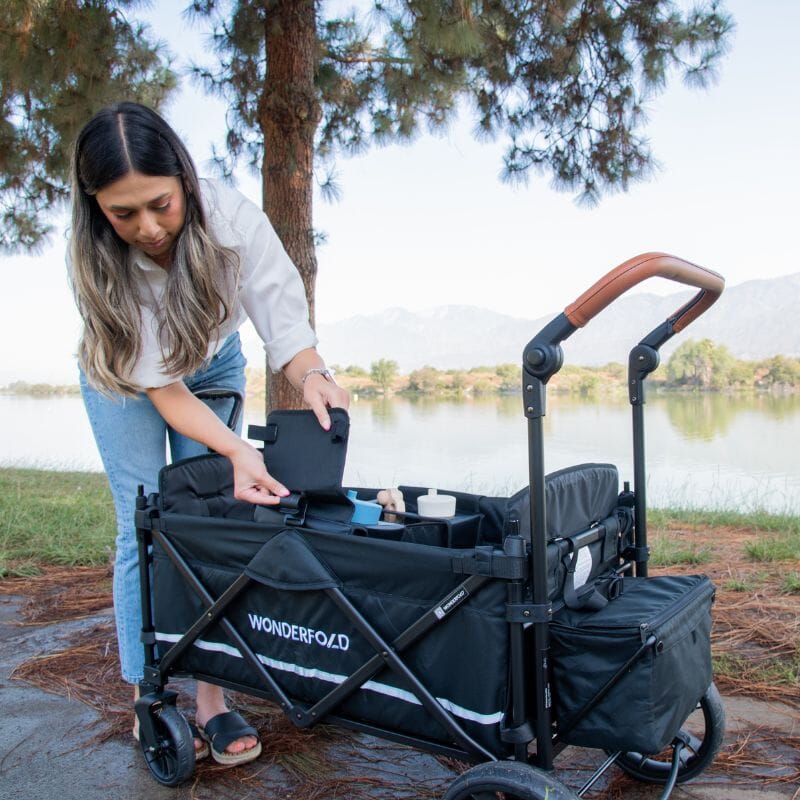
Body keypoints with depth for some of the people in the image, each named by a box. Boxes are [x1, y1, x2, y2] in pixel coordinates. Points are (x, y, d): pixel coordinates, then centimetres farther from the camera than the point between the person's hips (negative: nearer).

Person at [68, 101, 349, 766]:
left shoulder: (233, 219, -32)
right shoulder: (94, 261, -32)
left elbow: (286, 324, -28)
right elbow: (160, 387, -31)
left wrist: (311, 375, -49)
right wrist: (237, 451, -43)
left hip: (213, 365, 1)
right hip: (124, 376, -1)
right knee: (144, 525, -8)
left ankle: (211, 696, 3)